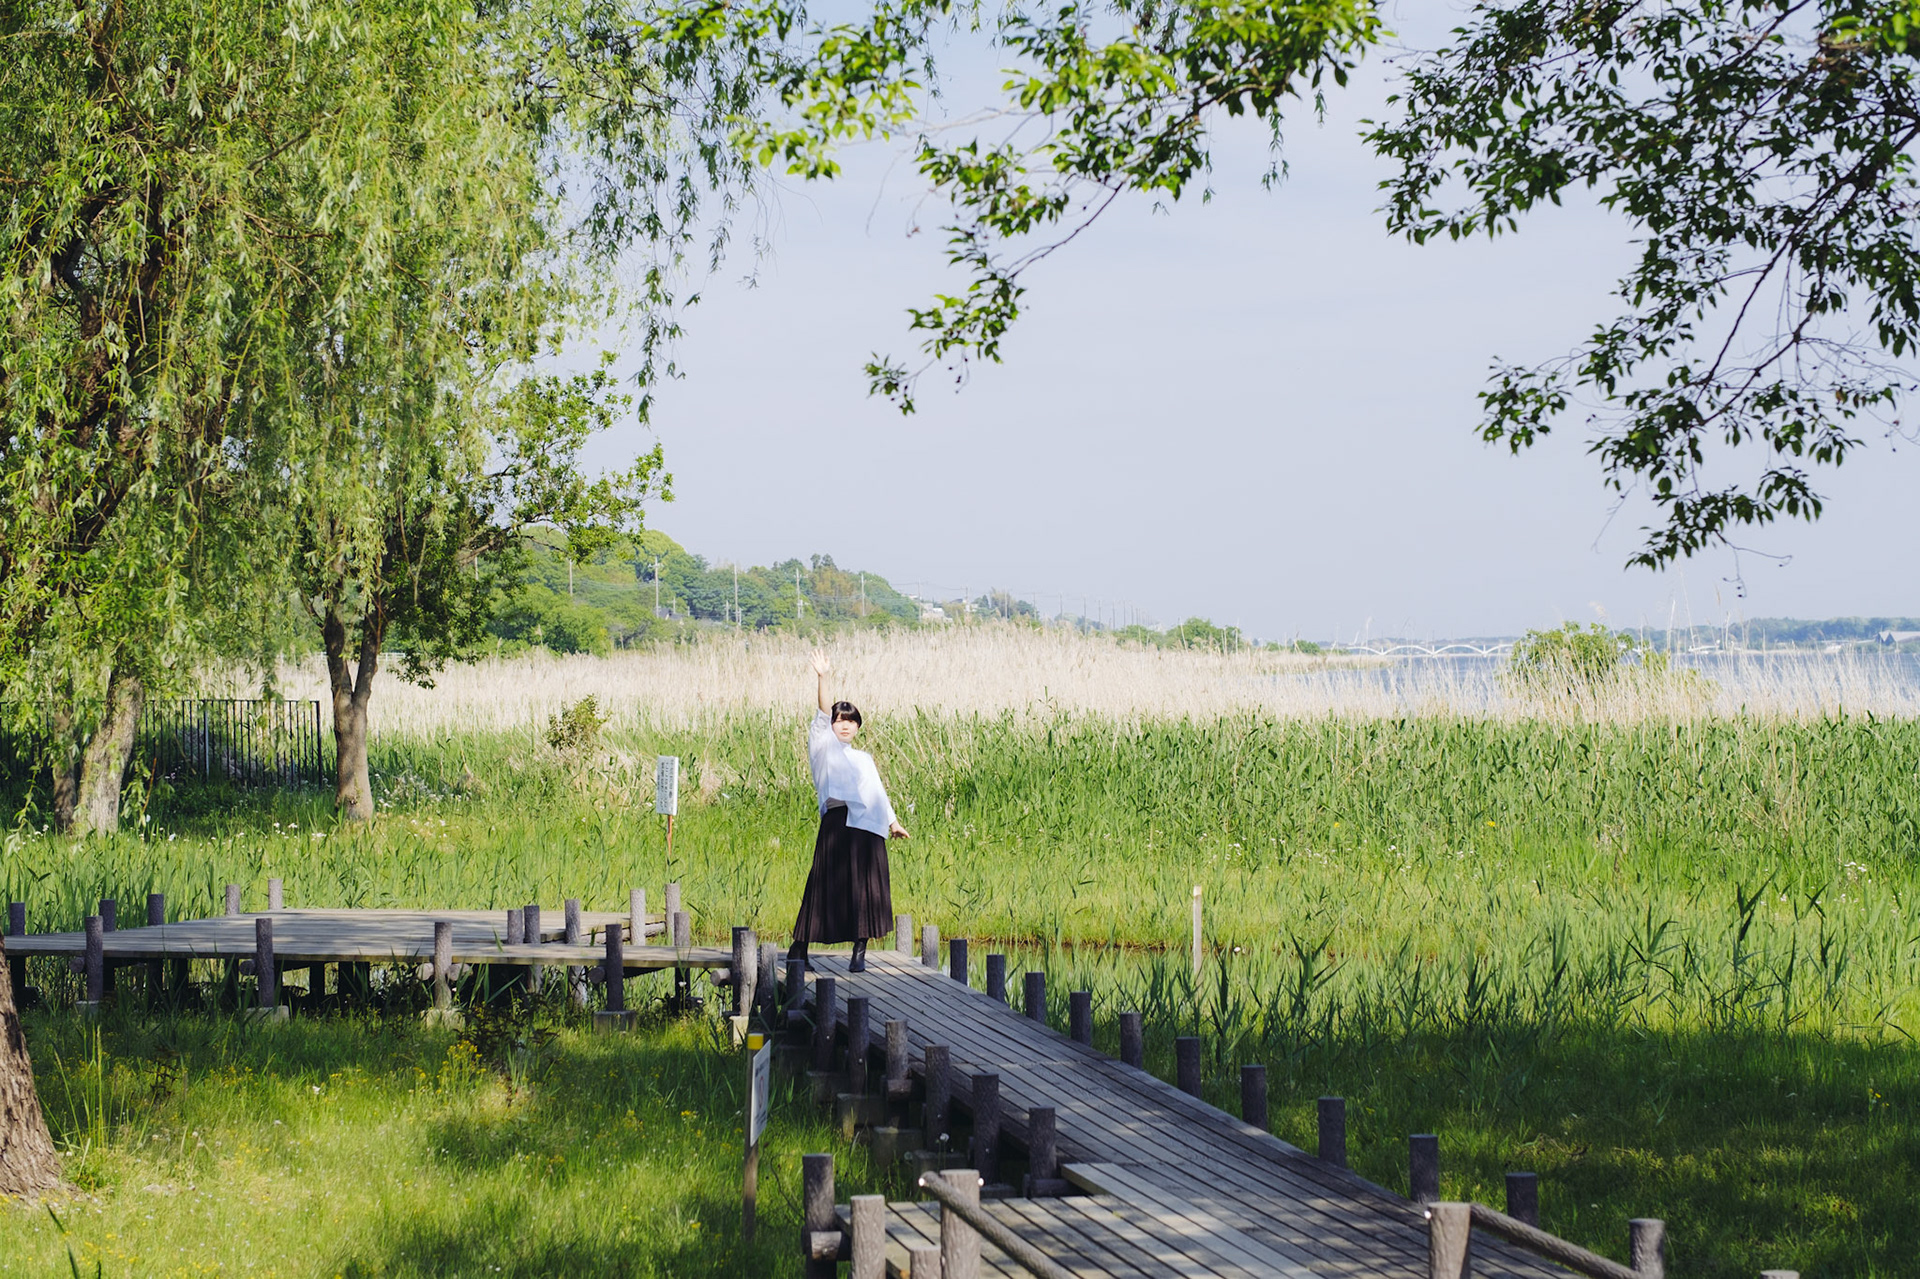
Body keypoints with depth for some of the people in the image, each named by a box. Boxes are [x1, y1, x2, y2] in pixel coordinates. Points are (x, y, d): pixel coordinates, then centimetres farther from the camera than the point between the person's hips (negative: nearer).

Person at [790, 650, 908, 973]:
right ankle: (799, 949, 0)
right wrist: (822, 678, -17)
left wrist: (893, 822, 24)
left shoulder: (864, 759, 26)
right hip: (838, 821, -5)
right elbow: (822, 714, -4)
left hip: (869, 828, 5)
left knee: (866, 890, 0)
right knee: (828, 885, -8)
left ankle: (859, 953, 5)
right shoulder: (823, 746, 9)